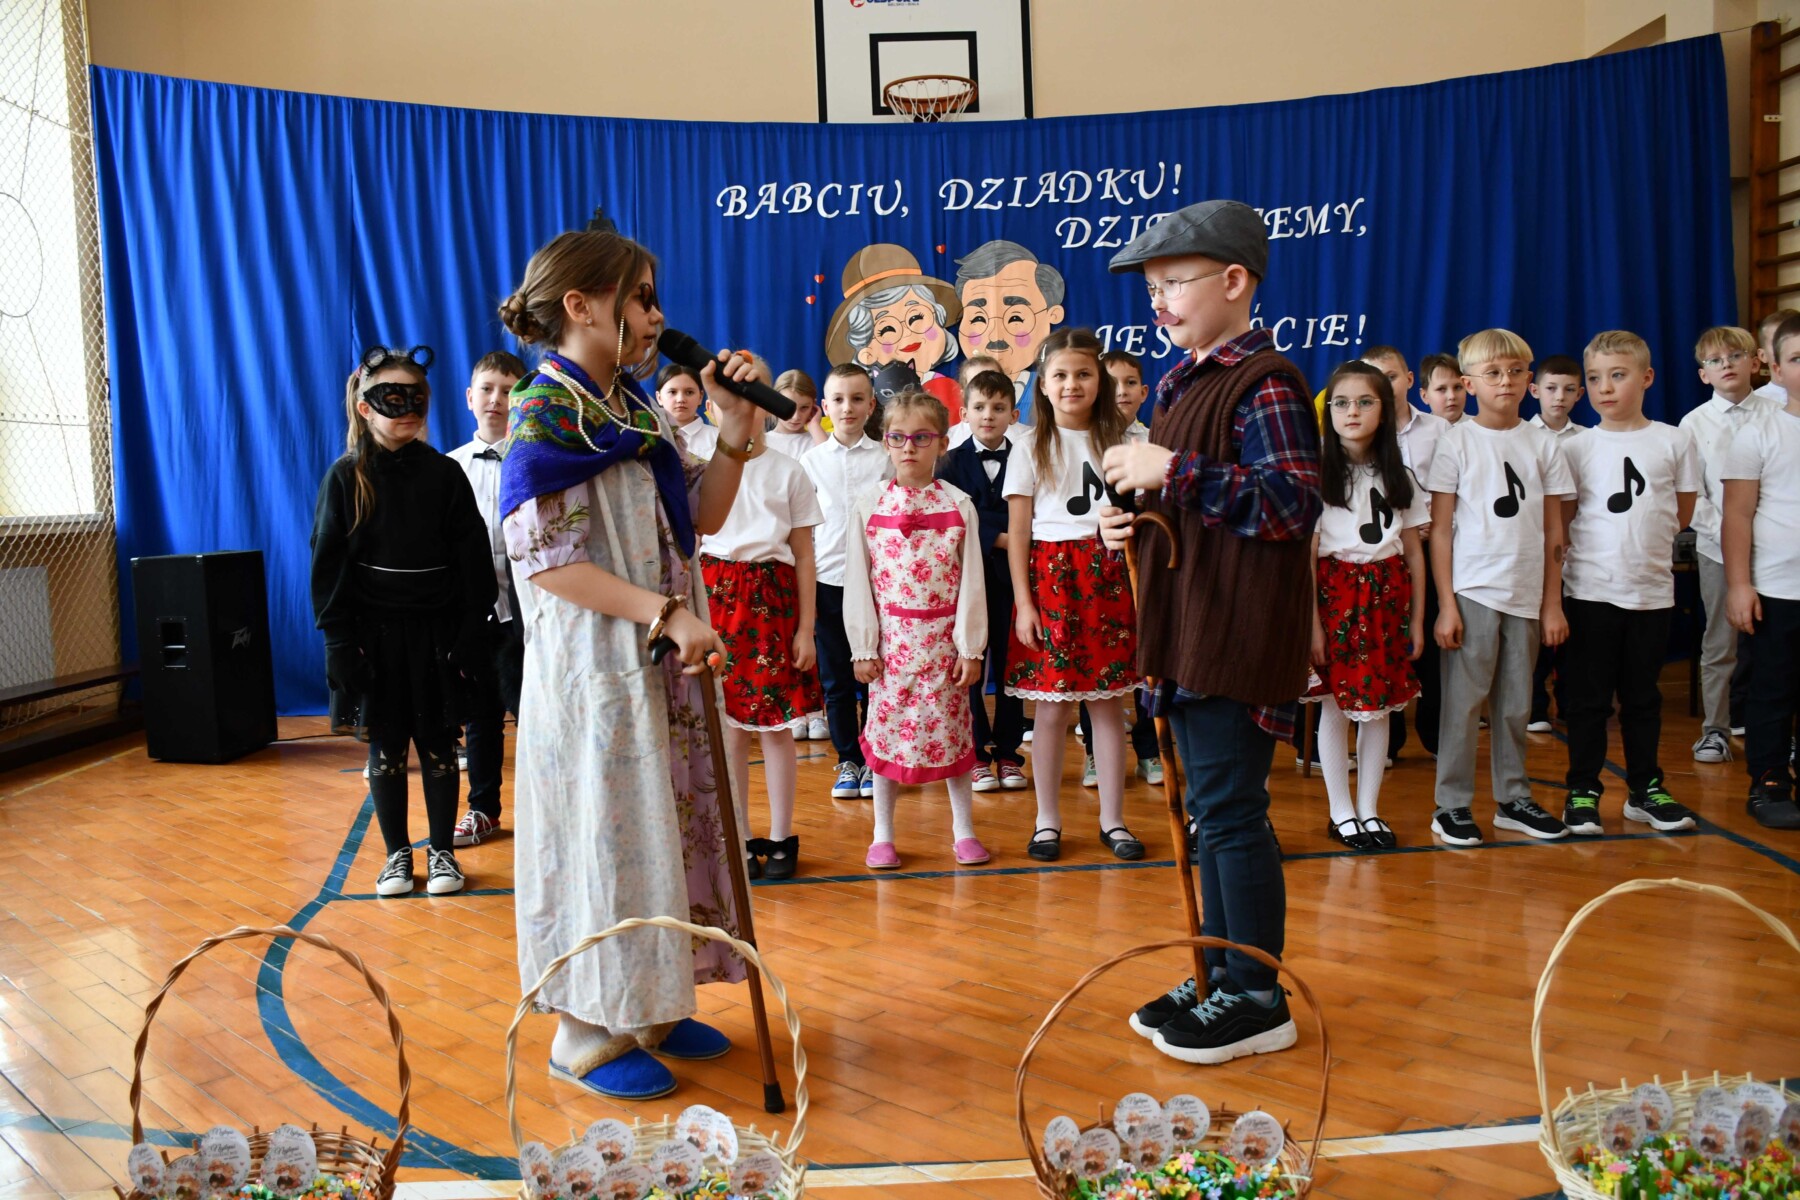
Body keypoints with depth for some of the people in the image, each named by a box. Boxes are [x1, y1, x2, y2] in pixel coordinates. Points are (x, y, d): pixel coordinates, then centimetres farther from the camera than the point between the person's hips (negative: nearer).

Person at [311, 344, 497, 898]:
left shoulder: (445, 473, 2)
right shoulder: (345, 477, 0)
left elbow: (473, 559, 1)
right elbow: (328, 564, -1)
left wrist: (473, 633, -6)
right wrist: (339, 640, -8)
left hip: (436, 632, 0)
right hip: (375, 633, 0)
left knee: (438, 747, 7)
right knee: (385, 748, 8)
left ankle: (443, 853, 19)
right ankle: (397, 854, 22)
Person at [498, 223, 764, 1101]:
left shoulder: (637, 413, 11)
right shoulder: (545, 416, -12)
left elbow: (701, 518, 12)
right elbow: (545, 559, -19)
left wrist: (734, 434, -1)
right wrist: (664, 613, -23)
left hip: (660, 665, 8)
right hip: (593, 667, -8)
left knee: (665, 822, 13)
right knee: (602, 831, 0)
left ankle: (649, 1008, 28)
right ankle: (586, 1033, 16)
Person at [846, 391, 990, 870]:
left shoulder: (958, 506, 0)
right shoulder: (867, 506, 1)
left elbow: (971, 581, -1)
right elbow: (858, 581, 1)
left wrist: (970, 647, -5)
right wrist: (864, 647, -3)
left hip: (943, 638, 0)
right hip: (891, 639, 0)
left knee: (952, 730, 6)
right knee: (886, 729, 6)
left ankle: (963, 830, 20)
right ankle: (882, 835, 18)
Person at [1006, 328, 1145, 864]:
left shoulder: (1116, 442, 10)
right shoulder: (1030, 449, 3)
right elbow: (1017, 532, 0)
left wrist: (1138, 586, -1)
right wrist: (1023, 602, -7)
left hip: (1109, 577, 2)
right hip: (1051, 575, -2)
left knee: (1109, 702, 4)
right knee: (1052, 707, 0)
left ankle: (1112, 819, 15)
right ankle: (1047, 820, 13)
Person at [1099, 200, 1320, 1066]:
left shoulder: (1264, 385, -13)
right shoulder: (1180, 382, 15)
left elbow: (1293, 505, -22)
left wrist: (1173, 471, -23)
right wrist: (1133, 518, 5)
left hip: (1241, 638, -9)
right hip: (1188, 634, 9)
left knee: (1231, 813, -2)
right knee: (1210, 812, 16)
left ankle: (1258, 1000, 13)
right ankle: (1222, 976, 29)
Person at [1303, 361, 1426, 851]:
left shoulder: (1398, 477, 8)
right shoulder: (1318, 474, -4)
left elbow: (1413, 553, 10)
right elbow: (1305, 553, -8)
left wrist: (1417, 619, 6)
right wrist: (1312, 622, -12)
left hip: (1386, 594, 4)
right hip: (1335, 592, -3)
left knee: (1379, 708, 8)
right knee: (1335, 708, 2)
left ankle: (1369, 809, 20)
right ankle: (1341, 812, 15)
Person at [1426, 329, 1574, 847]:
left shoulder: (1542, 442, 8)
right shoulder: (1458, 440, -2)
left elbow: (1553, 531, 10)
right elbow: (1440, 530, -4)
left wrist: (1552, 603, 6)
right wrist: (1445, 604, -10)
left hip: (1526, 593, 4)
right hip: (1472, 590, -4)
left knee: (1516, 702, 12)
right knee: (1464, 698, -1)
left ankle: (1513, 799, 24)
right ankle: (1452, 806, 7)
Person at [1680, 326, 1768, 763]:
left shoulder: (1775, 414, 3)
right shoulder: (1695, 423, 3)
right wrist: (1722, 529, -12)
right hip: (1717, 546, 0)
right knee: (1720, 644, 6)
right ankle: (1714, 730, 14)